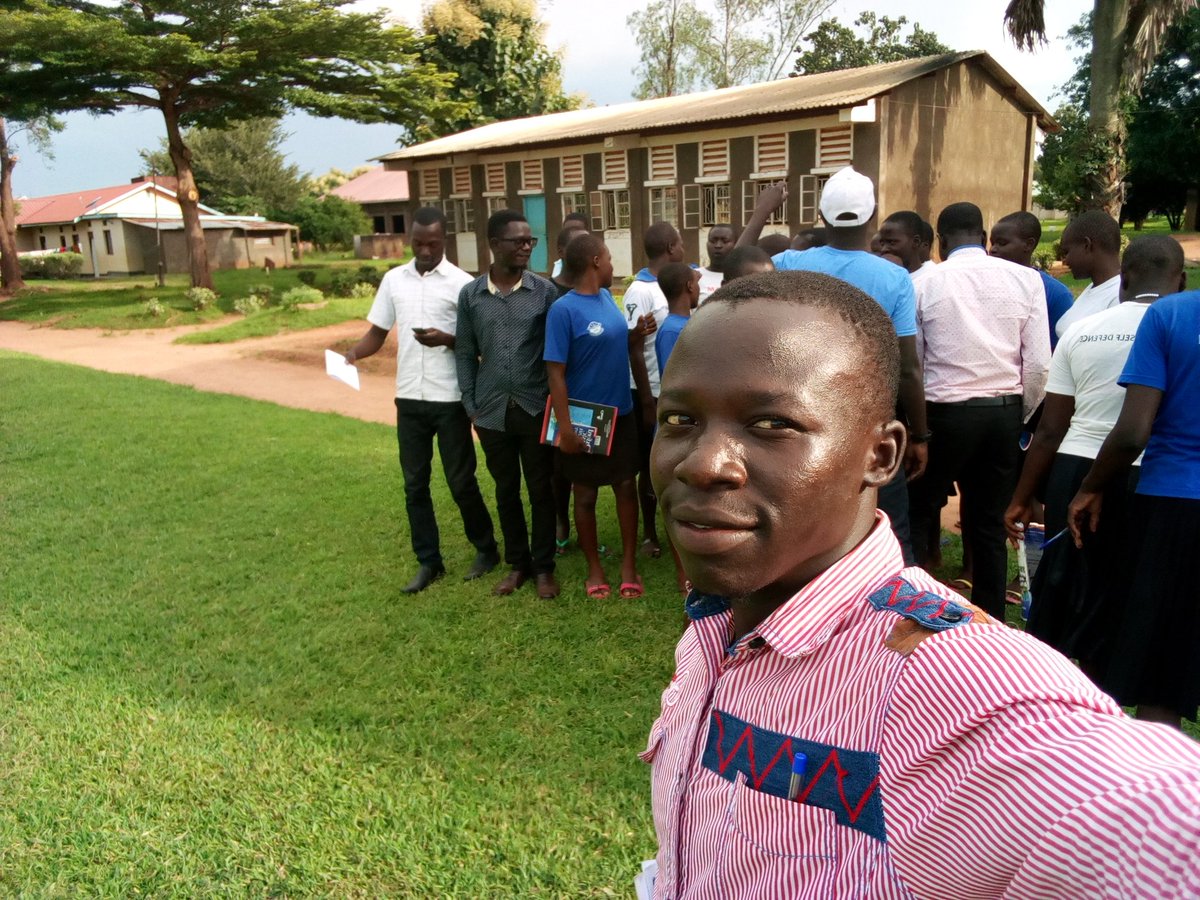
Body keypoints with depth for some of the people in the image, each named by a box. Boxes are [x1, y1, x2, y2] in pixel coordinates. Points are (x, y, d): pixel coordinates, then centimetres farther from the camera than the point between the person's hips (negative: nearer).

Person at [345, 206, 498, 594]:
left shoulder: (461, 283, -6)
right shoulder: (393, 280, 7)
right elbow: (378, 332, 11)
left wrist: (446, 340, -23)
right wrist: (353, 353, -9)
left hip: (451, 399, -4)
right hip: (409, 398, 4)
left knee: (461, 481, 5)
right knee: (415, 484, 9)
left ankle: (486, 549, 25)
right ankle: (429, 561, 22)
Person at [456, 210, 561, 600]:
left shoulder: (545, 291, -3)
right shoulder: (470, 295, 2)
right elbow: (466, 353, 7)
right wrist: (470, 406, 3)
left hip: (536, 408, -2)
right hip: (492, 411, 2)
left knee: (541, 490, 7)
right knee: (506, 491, 13)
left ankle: (544, 566, 23)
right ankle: (517, 563, 29)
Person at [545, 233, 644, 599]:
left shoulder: (607, 298, 3)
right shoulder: (564, 309, -17)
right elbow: (555, 372, -17)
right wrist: (565, 428, -19)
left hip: (621, 414, 6)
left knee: (627, 487, 11)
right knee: (585, 495, 9)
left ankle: (629, 564, 25)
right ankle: (594, 568, 26)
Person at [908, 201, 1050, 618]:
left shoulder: (924, 284, -6)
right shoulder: (1025, 279, 0)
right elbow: (1039, 364, -2)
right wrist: (1021, 415, 13)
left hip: (945, 412, -3)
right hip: (1004, 412, 3)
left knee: (920, 514, 13)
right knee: (991, 524, 13)